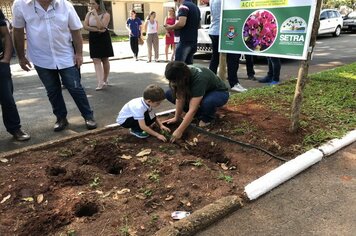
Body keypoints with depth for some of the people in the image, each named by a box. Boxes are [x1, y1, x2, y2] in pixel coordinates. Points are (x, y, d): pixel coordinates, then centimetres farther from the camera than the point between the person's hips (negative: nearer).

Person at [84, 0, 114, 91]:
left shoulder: (105, 15, -8)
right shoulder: (89, 14, 5)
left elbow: (101, 26, -21)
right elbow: (85, 26, -5)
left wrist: (96, 15, -20)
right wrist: (97, 30, -16)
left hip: (103, 38, -3)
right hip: (93, 38, 3)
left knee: (105, 60, 7)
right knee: (96, 60, -7)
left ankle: (105, 80, 22)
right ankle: (100, 83, -12)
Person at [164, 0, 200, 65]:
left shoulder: (184, 6, -9)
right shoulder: (196, 7, 19)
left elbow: (182, 23, -22)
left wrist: (171, 27, -8)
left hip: (185, 42, -9)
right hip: (193, 42, 9)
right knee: (188, 65, 12)